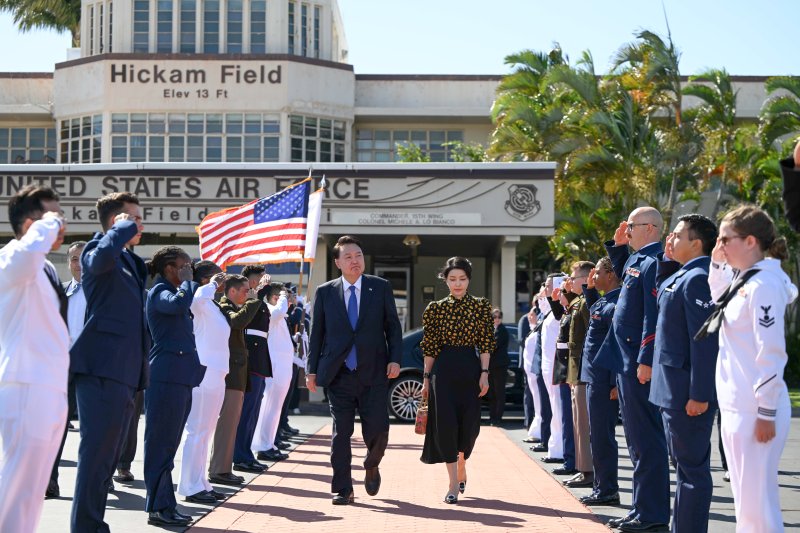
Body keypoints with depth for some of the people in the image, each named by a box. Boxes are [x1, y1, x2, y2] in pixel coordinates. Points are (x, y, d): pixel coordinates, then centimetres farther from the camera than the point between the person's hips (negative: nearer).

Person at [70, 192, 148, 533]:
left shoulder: (131, 261, 22)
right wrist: (125, 227, -15)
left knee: (108, 457, 14)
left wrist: (140, 371, 24)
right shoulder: (98, 250, -5)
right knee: (96, 454, -9)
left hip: (124, 372, 9)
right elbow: (101, 257, -31)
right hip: (102, 368, -9)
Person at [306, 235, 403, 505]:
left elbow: (393, 326, 7)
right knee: (341, 432, 1)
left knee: (377, 430, -4)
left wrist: (395, 359, -5)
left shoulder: (381, 287, 6)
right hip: (338, 374, 0)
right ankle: (342, 489, 10)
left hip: (373, 373, 0)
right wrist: (312, 370, 4)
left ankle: (371, 467, 27)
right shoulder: (325, 292, 6)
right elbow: (316, 333, 8)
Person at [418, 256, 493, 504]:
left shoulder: (481, 306, 4)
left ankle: (461, 467, 33)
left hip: (471, 368, 0)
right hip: (443, 369, 0)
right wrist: (426, 377, 3)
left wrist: (484, 373, -6)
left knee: (469, 424, 2)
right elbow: (430, 347, 7)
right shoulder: (436, 308, 6)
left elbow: (486, 344, 2)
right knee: (446, 423, -8)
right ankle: (454, 484, -5)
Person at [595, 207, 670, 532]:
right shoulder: (636, 260, 14)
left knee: (646, 440, -5)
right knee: (637, 441, 15)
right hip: (627, 364, 10)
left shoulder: (653, 263, -15)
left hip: (640, 366, -10)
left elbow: (654, 316, -22)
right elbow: (622, 274, 39)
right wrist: (617, 245, 23)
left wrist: (646, 361, -25)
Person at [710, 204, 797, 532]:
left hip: (755, 409, -10)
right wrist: (717, 264, 18)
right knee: (746, 496, 14)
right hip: (737, 406, 10)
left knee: (756, 498, -5)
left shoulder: (763, 285, -16)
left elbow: (771, 353, -19)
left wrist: (766, 412, -19)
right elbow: (719, 300, 34)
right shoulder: (743, 280, 11)